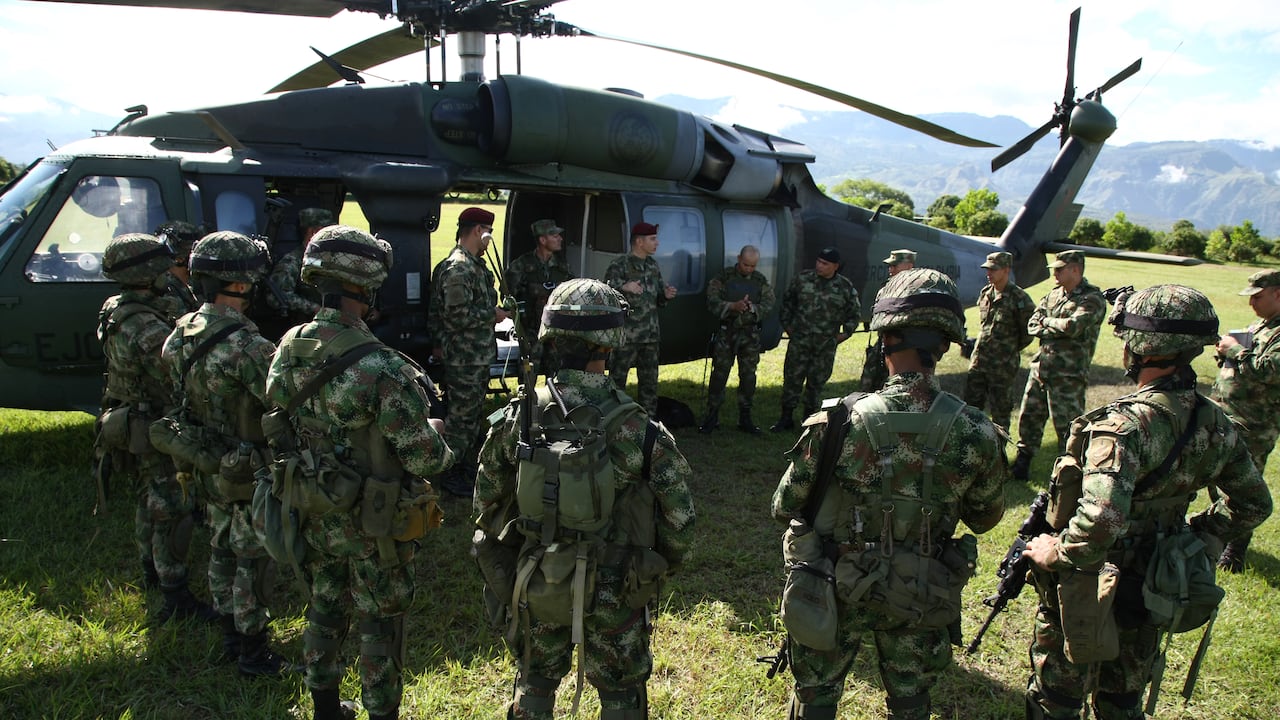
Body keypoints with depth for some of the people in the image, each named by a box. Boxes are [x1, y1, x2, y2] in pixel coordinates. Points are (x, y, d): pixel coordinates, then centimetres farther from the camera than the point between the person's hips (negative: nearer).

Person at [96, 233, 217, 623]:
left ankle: (150, 569, 42)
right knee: (173, 509, -2)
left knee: (149, 499, 25)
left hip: (135, 426, 10)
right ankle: (176, 598, 4)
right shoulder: (148, 328, -28)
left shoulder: (115, 311, 4)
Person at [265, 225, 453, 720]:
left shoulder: (286, 351, -7)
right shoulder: (380, 368, -29)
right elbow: (423, 459, -25)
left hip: (314, 516, 7)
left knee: (325, 610, 24)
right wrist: (437, 436, -3)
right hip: (373, 525, -6)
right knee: (380, 625, 12)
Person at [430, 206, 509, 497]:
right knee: (460, 417, 0)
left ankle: (469, 467, 31)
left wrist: (495, 310, 9)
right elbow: (457, 315, -25)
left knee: (474, 415, 19)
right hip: (463, 357, -10)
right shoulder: (458, 267, -21)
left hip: (479, 355, 10)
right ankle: (450, 475, 12)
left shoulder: (475, 264, 12)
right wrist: (493, 315, -15)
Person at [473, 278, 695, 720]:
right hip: (615, 592, -2)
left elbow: (488, 501, -3)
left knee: (535, 682, 26)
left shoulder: (517, 418, -14)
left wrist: (504, 557, 15)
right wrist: (667, 563, 5)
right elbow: (678, 517, -16)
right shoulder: (640, 430, -22)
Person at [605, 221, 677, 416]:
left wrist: (666, 295, 1)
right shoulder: (620, 265, -9)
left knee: (649, 381, 14)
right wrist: (623, 288, -35)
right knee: (618, 379, -2)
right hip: (627, 335, -7)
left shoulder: (653, 265, 14)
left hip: (650, 335, 7)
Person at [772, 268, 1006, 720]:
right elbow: (985, 519, -1)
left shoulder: (840, 423, -25)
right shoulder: (975, 434, -18)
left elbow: (785, 506, -13)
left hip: (839, 588, -2)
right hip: (920, 599, 2)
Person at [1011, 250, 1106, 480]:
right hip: (1041, 367, 7)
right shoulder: (1054, 293, 13)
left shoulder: (1092, 298, -10)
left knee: (1067, 426, -1)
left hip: (1068, 375, -7)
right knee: (1029, 417, 14)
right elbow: (1032, 324, 8)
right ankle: (1022, 462, 28)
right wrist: (1056, 331, -10)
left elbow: (1073, 326, -24)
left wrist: (1047, 321, -7)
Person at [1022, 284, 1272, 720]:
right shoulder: (1215, 426, -5)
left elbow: (1101, 520, -42)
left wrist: (1056, 553, -25)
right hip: (1150, 593, 7)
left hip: (1088, 592, -7)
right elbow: (1253, 505, 10)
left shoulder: (1125, 424, -30)